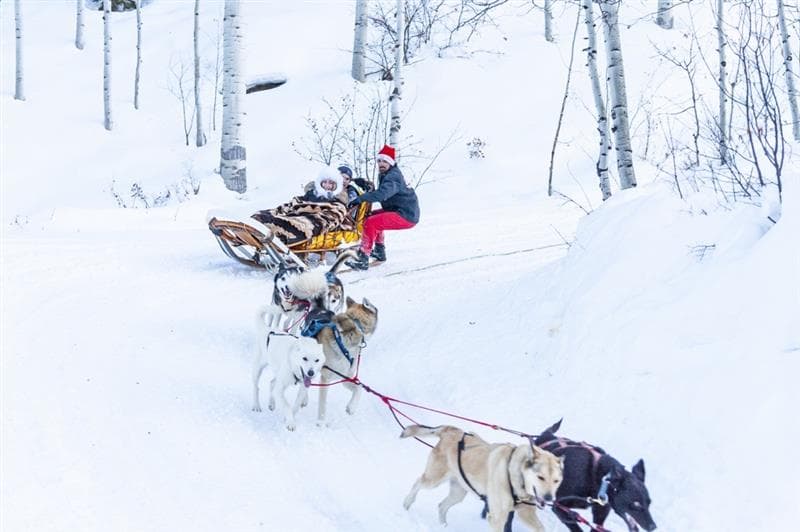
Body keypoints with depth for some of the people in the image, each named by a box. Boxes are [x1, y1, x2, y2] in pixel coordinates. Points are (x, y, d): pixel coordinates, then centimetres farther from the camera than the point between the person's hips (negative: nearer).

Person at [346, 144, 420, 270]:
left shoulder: (393, 177, -18)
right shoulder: (384, 175, 15)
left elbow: (382, 193, -35)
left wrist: (360, 198, -39)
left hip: (407, 216, -11)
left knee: (371, 222, -23)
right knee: (371, 216, 23)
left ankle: (363, 259, -26)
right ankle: (379, 251, 26)